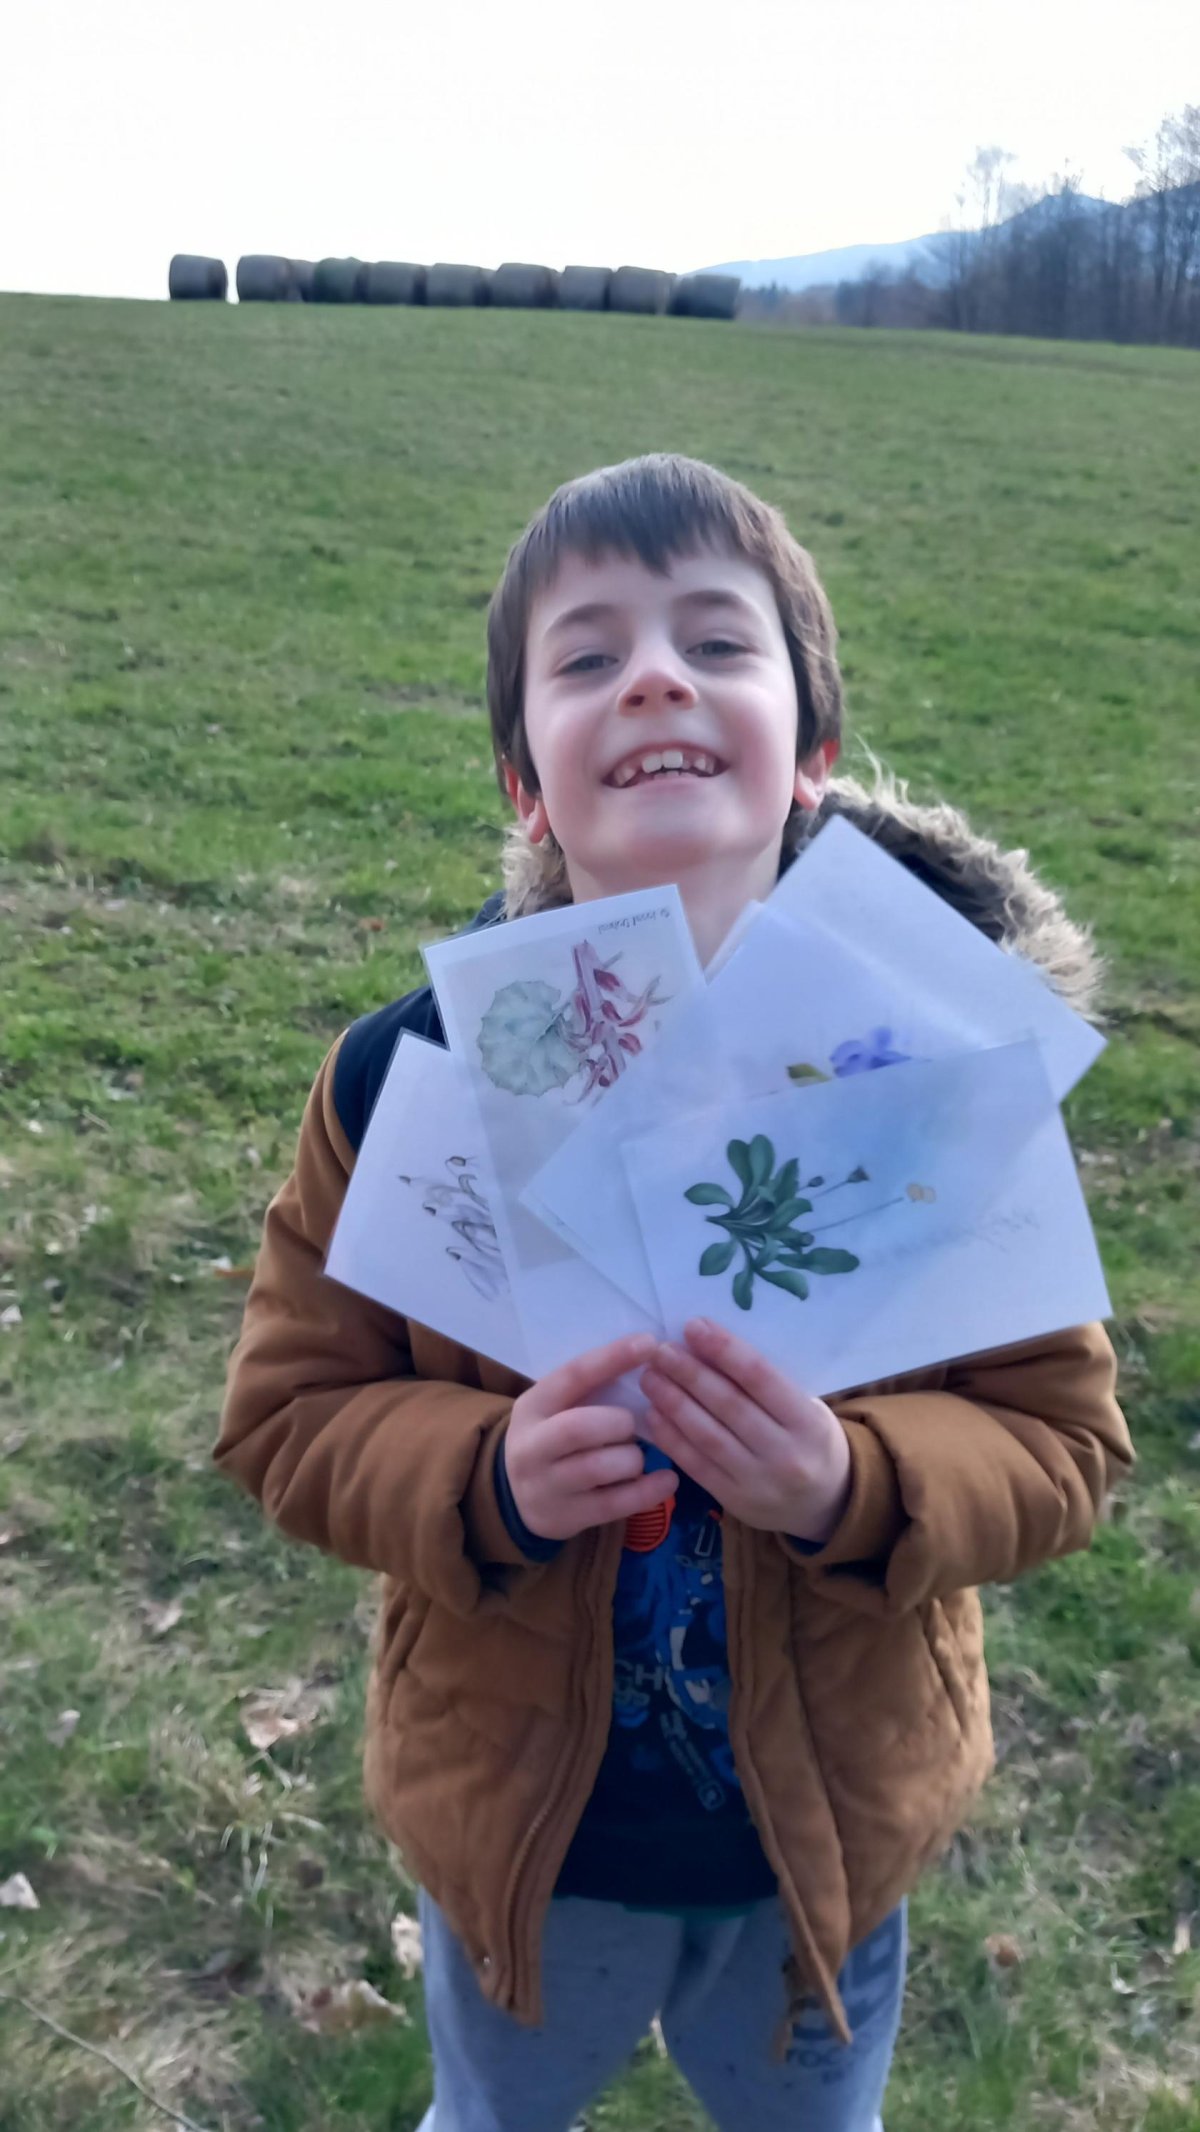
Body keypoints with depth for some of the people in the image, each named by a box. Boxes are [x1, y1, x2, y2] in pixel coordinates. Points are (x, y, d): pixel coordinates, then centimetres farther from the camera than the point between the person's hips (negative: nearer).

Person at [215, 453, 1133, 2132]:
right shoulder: (408, 1076, -19)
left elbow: (1059, 1433, -13)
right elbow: (289, 1410, -10)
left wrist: (852, 1484, -33)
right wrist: (485, 1478, -30)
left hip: (835, 1827, 1)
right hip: (517, 1817, 0)